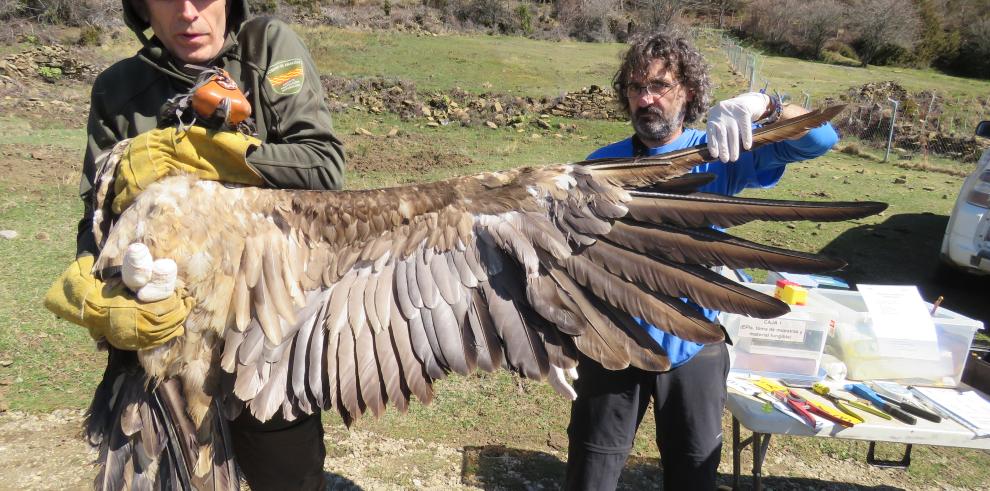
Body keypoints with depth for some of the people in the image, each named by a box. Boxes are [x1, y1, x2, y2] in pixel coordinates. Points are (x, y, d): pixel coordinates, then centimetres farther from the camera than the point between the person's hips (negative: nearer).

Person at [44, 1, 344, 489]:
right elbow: (98, 216, 3)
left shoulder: (270, 46, 0)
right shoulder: (117, 90, 6)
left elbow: (324, 167, -11)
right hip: (162, 336, 2)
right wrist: (88, 290, -18)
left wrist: (185, 153, -16)